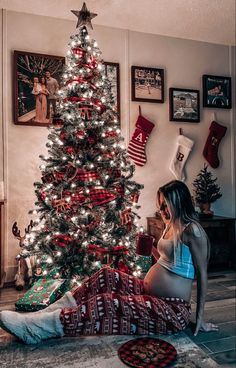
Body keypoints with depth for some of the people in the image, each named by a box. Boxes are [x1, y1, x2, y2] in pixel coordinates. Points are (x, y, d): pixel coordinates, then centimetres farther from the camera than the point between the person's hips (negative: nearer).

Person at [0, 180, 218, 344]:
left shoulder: (191, 229, -17)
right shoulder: (172, 224, 10)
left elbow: (202, 273, -14)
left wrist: (200, 317, -11)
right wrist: (152, 249, 6)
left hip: (173, 310, -8)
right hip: (148, 293, 8)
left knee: (105, 304, -23)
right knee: (107, 276, -6)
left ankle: (35, 328, -16)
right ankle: (46, 314, -5)